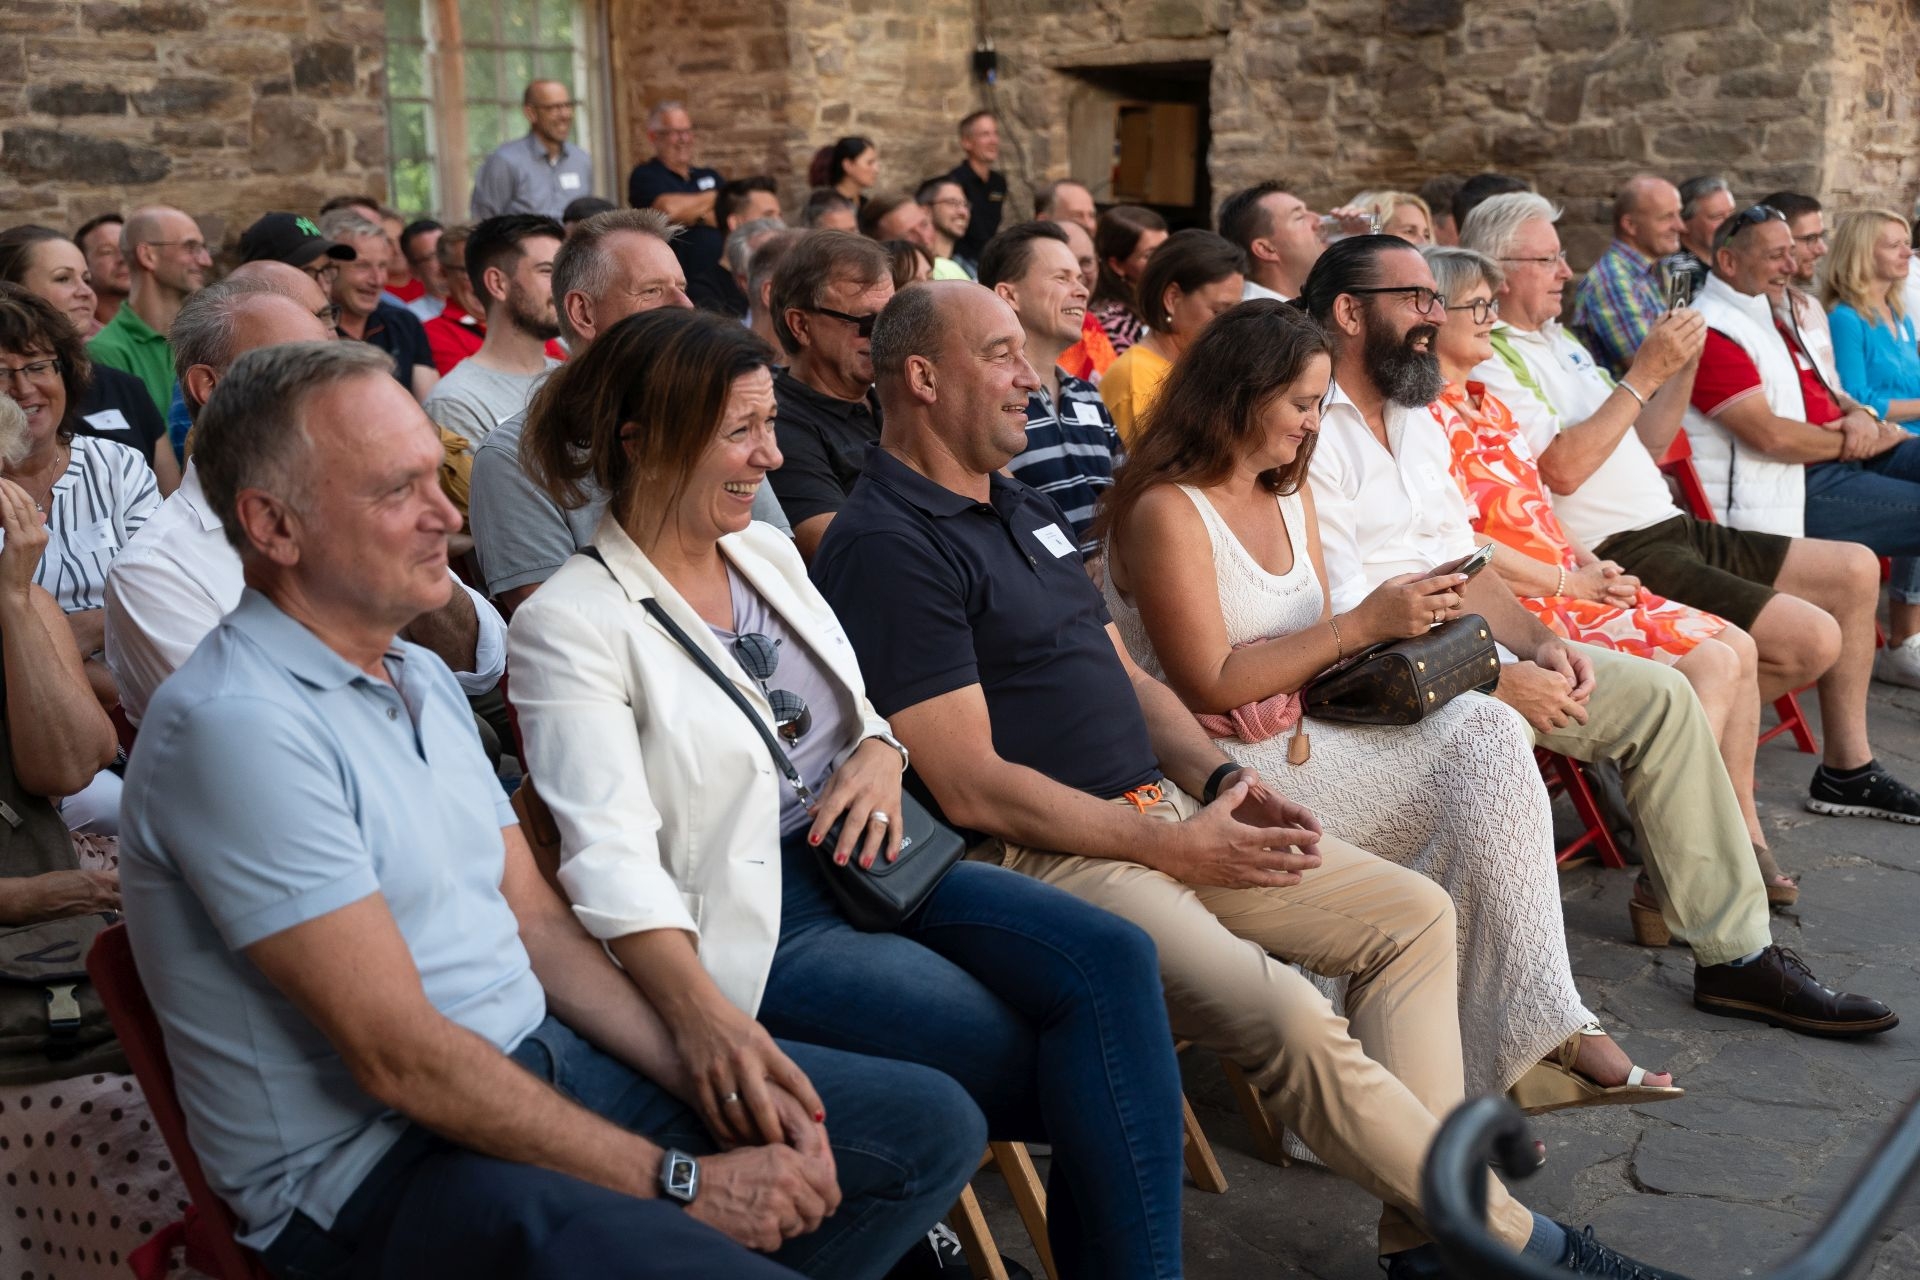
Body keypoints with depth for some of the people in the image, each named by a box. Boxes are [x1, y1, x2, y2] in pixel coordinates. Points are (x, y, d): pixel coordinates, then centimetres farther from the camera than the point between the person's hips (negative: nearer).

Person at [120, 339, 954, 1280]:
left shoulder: (420, 676, 12)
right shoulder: (234, 728, -18)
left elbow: (538, 923, 11)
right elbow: (399, 1058, -21)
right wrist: (680, 1182, -17)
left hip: (540, 1057, 9)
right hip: (367, 1166, -9)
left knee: (922, 1127, 1)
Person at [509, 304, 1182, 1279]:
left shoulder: (768, 552, 12)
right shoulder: (570, 623, -11)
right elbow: (609, 851, -21)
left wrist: (880, 752, -4)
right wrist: (703, 1013, -37)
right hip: (757, 920, -7)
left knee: (1109, 959, -17)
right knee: (1073, 1074, -18)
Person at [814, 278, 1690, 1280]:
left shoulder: (1022, 511, 18)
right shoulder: (885, 548, -12)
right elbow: (973, 787, -18)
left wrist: (1220, 779, 2)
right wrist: (1173, 845, -14)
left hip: (1162, 812, 10)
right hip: (1044, 855, -10)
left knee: (1414, 915, 4)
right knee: (1290, 1022, -27)